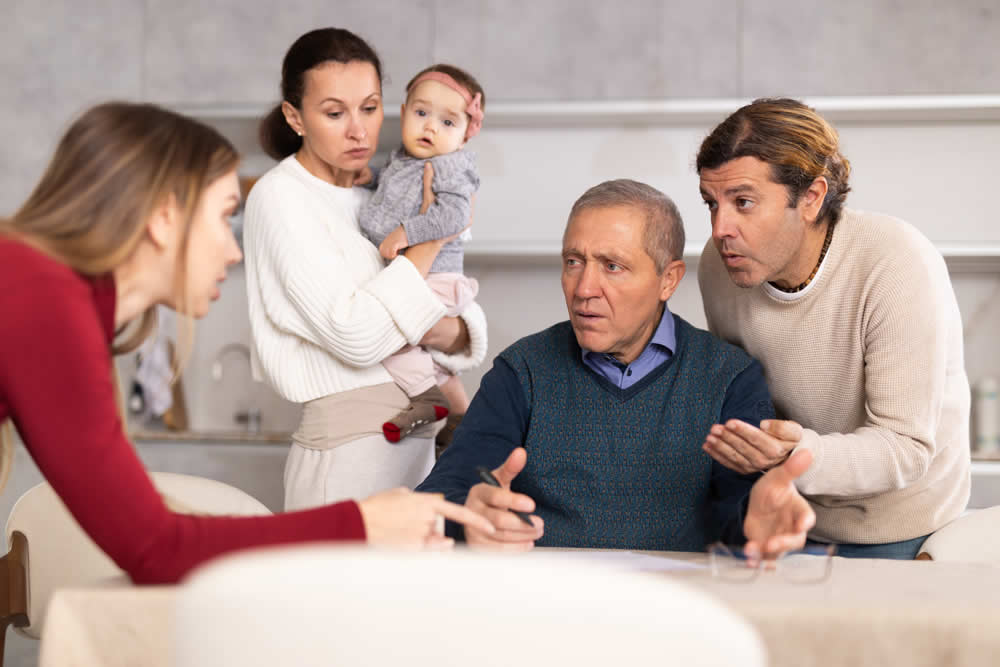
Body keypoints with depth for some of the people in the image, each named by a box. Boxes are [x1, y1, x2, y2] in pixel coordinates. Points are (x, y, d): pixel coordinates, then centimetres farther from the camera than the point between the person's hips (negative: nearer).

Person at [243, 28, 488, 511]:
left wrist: (447, 330, -15)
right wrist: (431, 236, -11)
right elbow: (354, 336, -20)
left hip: (418, 445, 7)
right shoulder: (281, 196, -8)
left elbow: (473, 325, 9)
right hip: (347, 449, -7)